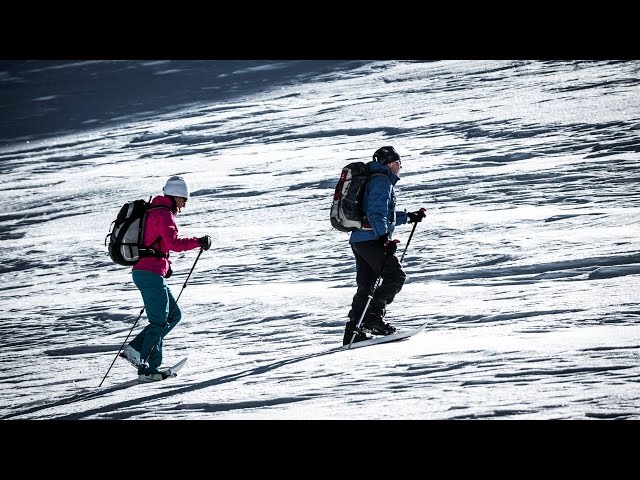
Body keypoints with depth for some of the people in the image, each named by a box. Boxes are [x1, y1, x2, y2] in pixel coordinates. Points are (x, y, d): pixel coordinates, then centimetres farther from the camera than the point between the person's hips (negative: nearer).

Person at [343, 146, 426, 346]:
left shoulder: (377, 180, 25)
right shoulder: (382, 181, -7)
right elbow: (377, 213, -19)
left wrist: (409, 217, 37)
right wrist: (384, 237, -27)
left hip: (358, 239, 10)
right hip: (371, 239, -10)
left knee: (365, 286, 10)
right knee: (395, 276, -9)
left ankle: (353, 331, 8)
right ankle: (374, 316, -16)